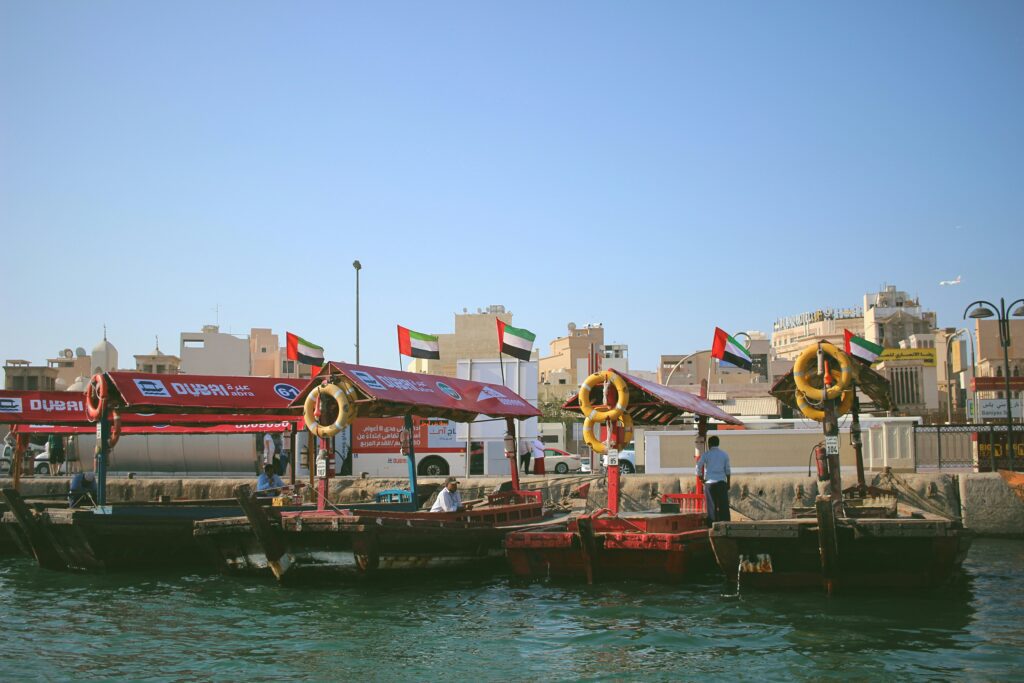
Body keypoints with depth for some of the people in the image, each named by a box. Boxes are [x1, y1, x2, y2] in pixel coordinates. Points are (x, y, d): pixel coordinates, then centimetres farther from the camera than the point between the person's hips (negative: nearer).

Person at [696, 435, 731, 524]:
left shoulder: (705, 454, 1)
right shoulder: (724, 454, 8)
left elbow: (698, 468, -1)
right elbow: (727, 470, 7)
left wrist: (701, 478, 13)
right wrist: (728, 483, 12)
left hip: (710, 483, -1)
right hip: (722, 482, 1)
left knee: (712, 506, 2)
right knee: (723, 505, 2)